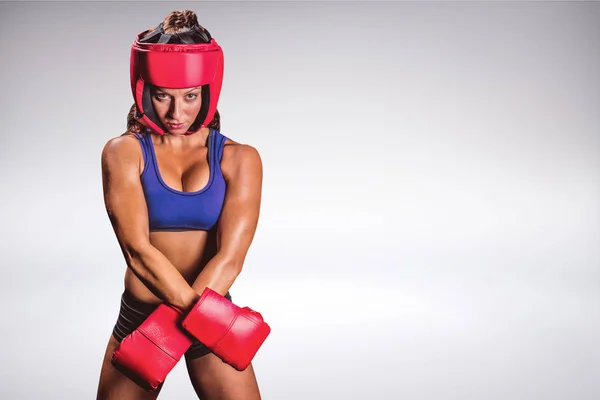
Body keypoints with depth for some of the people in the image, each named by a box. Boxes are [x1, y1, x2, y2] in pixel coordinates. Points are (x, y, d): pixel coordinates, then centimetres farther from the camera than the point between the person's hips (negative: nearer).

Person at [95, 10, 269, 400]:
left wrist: (173, 331, -23)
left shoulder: (239, 159, -4)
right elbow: (138, 250, -16)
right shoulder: (124, 152, -5)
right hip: (138, 315, 1)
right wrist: (212, 320, -23)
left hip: (211, 316, 0)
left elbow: (230, 256, -14)